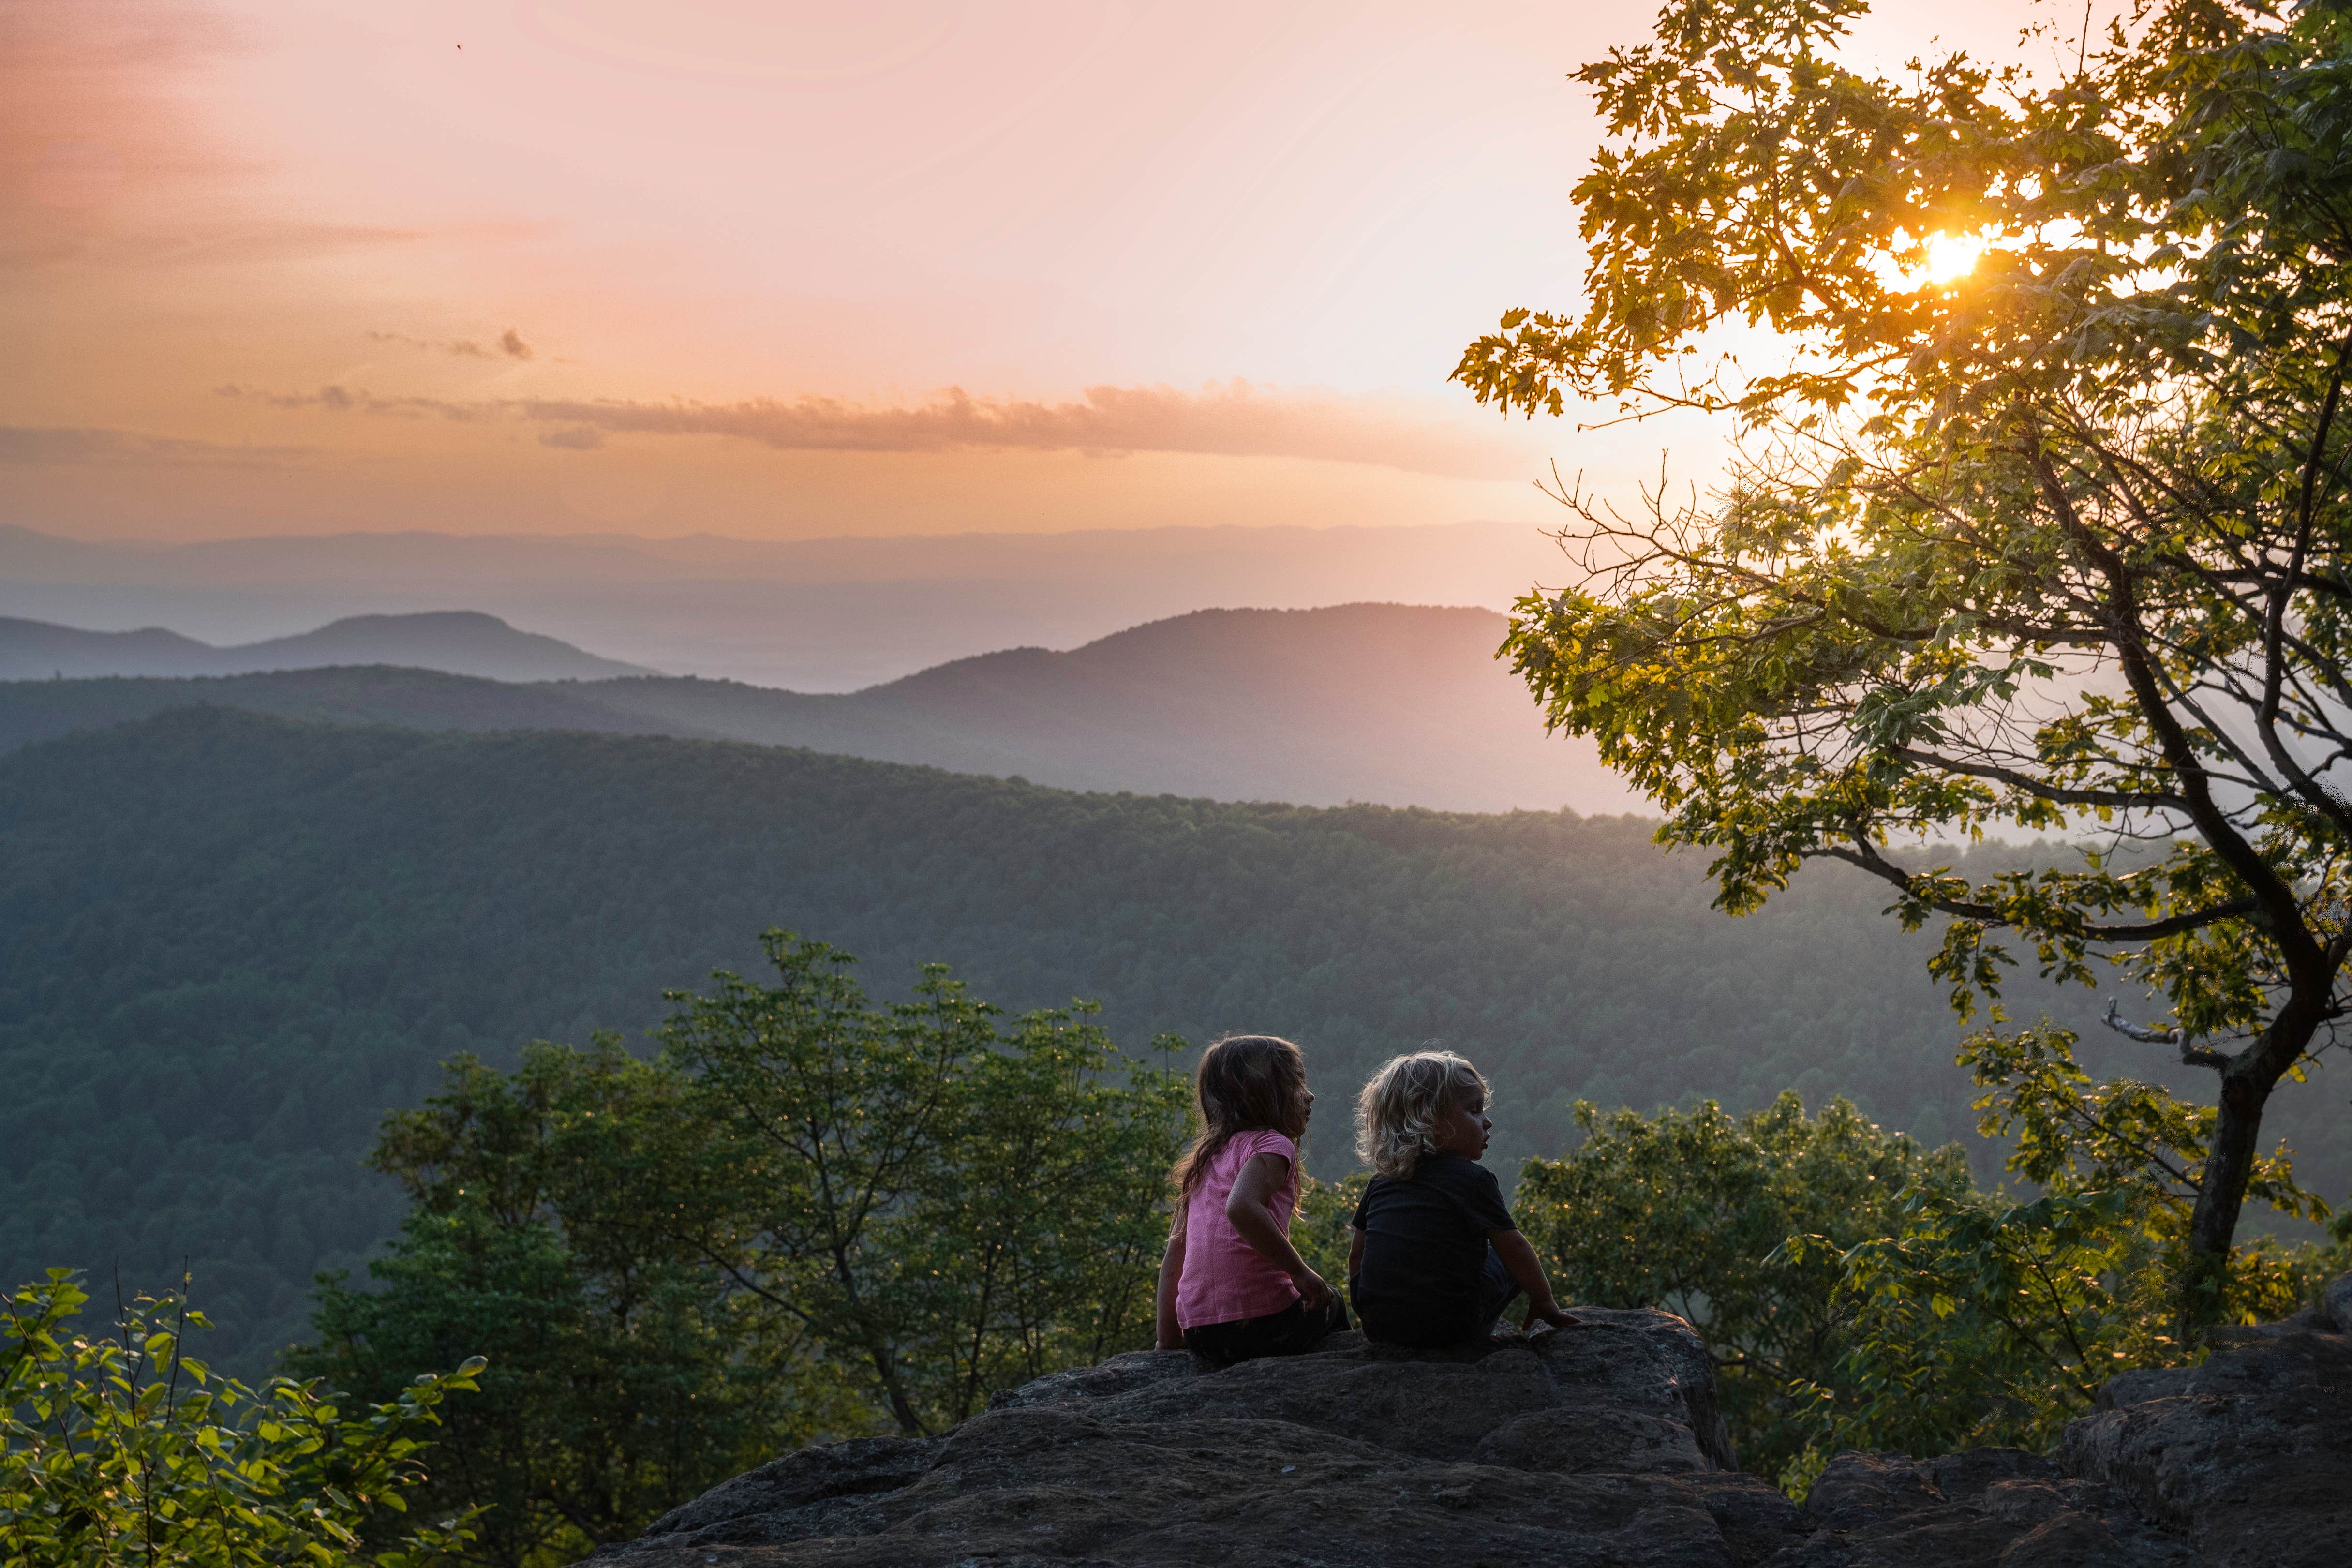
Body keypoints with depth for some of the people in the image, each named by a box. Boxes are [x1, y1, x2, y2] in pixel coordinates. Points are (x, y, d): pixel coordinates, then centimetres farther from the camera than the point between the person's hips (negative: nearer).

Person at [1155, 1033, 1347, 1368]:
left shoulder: (1205, 1159, 18)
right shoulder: (1272, 1144, -4)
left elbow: (1172, 1259, 18)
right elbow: (1241, 1206, -25)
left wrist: (1169, 1340, 22)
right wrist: (1300, 1271, -17)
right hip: (1262, 1321, -6)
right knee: (1329, 1302, 27)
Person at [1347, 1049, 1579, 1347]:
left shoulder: (1380, 1181, 10)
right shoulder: (1472, 1179, -7)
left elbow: (1356, 1255, 15)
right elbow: (1512, 1247, -2)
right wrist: (1544, 1301, 13)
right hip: (1450, 1326, -5)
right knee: (1511, 1263, 17)